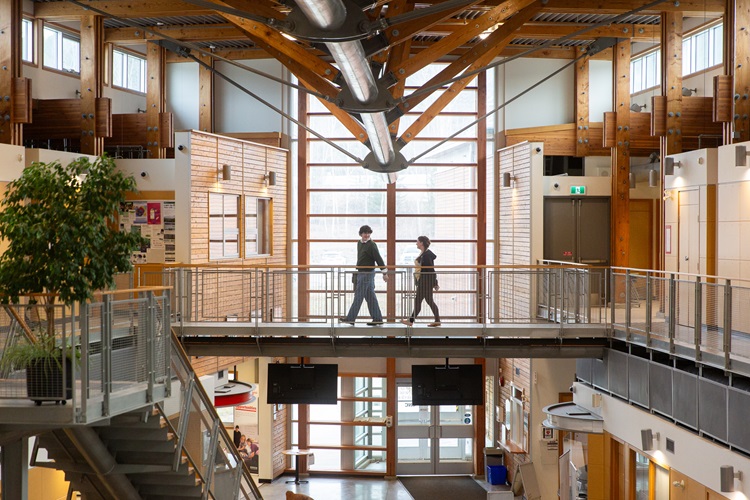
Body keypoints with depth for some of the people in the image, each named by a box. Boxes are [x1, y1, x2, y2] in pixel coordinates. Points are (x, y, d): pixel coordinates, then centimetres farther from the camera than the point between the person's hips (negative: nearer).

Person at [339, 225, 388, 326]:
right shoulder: (359, 243, 13)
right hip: (361, 273, 9)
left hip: (367, 273, -9)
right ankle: (377, 318, 12)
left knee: (358, 296, -4)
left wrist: (384, 273, -16)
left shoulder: (371, 245, -13)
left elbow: (379, 259, -15)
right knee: (370, 297, 9)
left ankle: (350, 318, 0)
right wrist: (357, 270, 27)